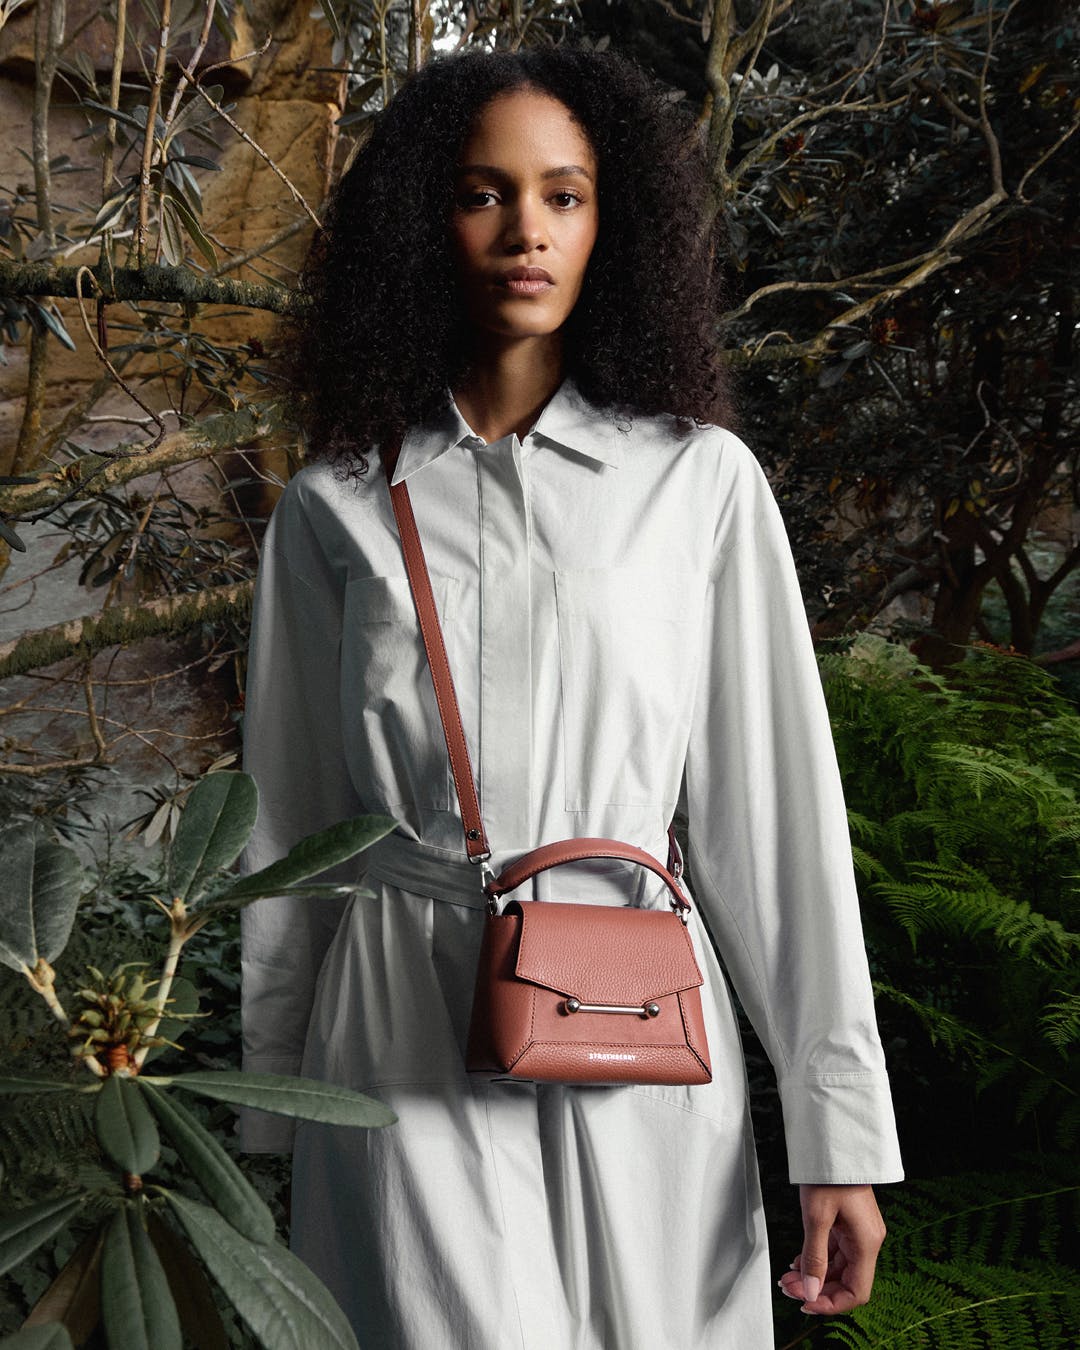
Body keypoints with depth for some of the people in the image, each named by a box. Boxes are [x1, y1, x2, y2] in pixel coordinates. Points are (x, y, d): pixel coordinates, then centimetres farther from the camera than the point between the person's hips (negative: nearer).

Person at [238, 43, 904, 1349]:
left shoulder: (701, 479, 2)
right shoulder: (335, 505, 4)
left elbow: (774, 805, 1)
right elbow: (286, 819, 9)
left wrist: (840, 1124, -2)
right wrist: (267, 1118, 13)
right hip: (404, 1032, 0)